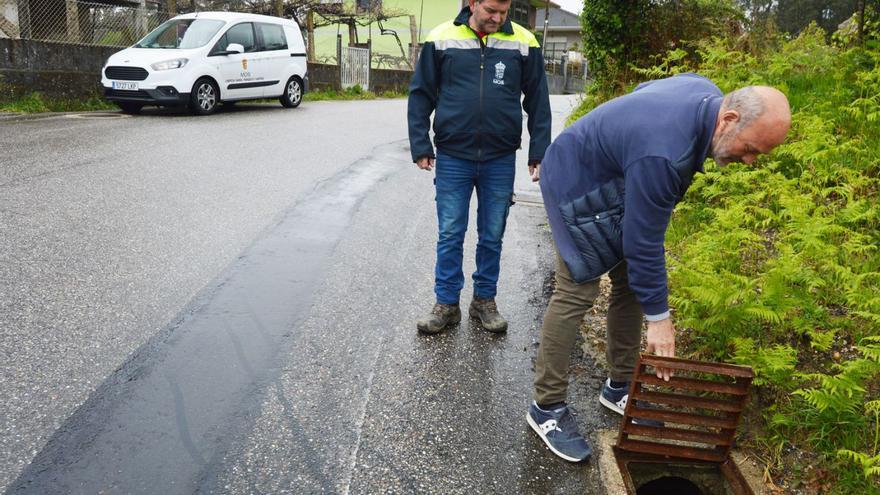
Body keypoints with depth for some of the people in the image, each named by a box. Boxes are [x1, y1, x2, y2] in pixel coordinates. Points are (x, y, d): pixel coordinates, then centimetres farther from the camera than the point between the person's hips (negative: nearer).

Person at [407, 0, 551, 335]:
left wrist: (539, 152, 2)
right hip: (453, 157, 0)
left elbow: (538, 100, 6)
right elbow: (421, 94, 4)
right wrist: (420, 146, -1)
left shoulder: (523, 43, 0)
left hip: (501, 160, 1)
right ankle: (447, 304, 18)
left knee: (492, 236, 10)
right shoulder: (442, 38, -1)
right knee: (450, 235, 5)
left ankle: (484, 301, 25)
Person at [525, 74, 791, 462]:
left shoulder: (708, 93, -11)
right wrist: (659, 318, -22)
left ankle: (620, 387, 21)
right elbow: (644, 242, -31)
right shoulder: (663, 154, -38)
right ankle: (546, 407, -2)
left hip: (618, 179, 9)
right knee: (577, 291, -13)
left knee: (631, 281, 7)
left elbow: (643, 90, 10)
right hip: (579, 186, -9)